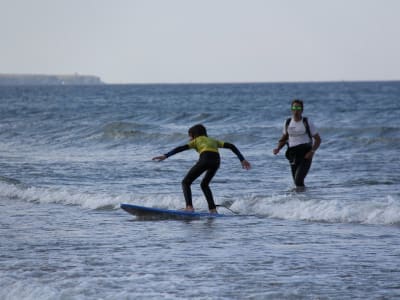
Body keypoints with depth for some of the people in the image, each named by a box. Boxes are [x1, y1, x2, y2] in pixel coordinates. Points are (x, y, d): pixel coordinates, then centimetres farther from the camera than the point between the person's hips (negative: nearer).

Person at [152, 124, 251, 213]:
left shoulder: (196, 140, 25)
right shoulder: (213, 141, 38)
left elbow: (181, 148, 11)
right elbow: (231, 146, 31)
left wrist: (165, 156, 6)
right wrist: (242, 160, 30)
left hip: (205, 159, -5)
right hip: (216, 161, 5)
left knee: (186, 183, 7)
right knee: (204, 184, 28)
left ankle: (189, 207, -12)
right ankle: (213, 209, 16)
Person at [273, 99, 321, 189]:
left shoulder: (307, 123, -3)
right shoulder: (288, 123, 8)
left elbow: (318, 139, 0)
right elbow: (284, 138, 21)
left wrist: (312, 151, -15)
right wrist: (278, 149, 1)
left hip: (305, 155, -5)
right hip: (293, 156, 5)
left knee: (298, 180, -22)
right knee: (297, 182, 9)